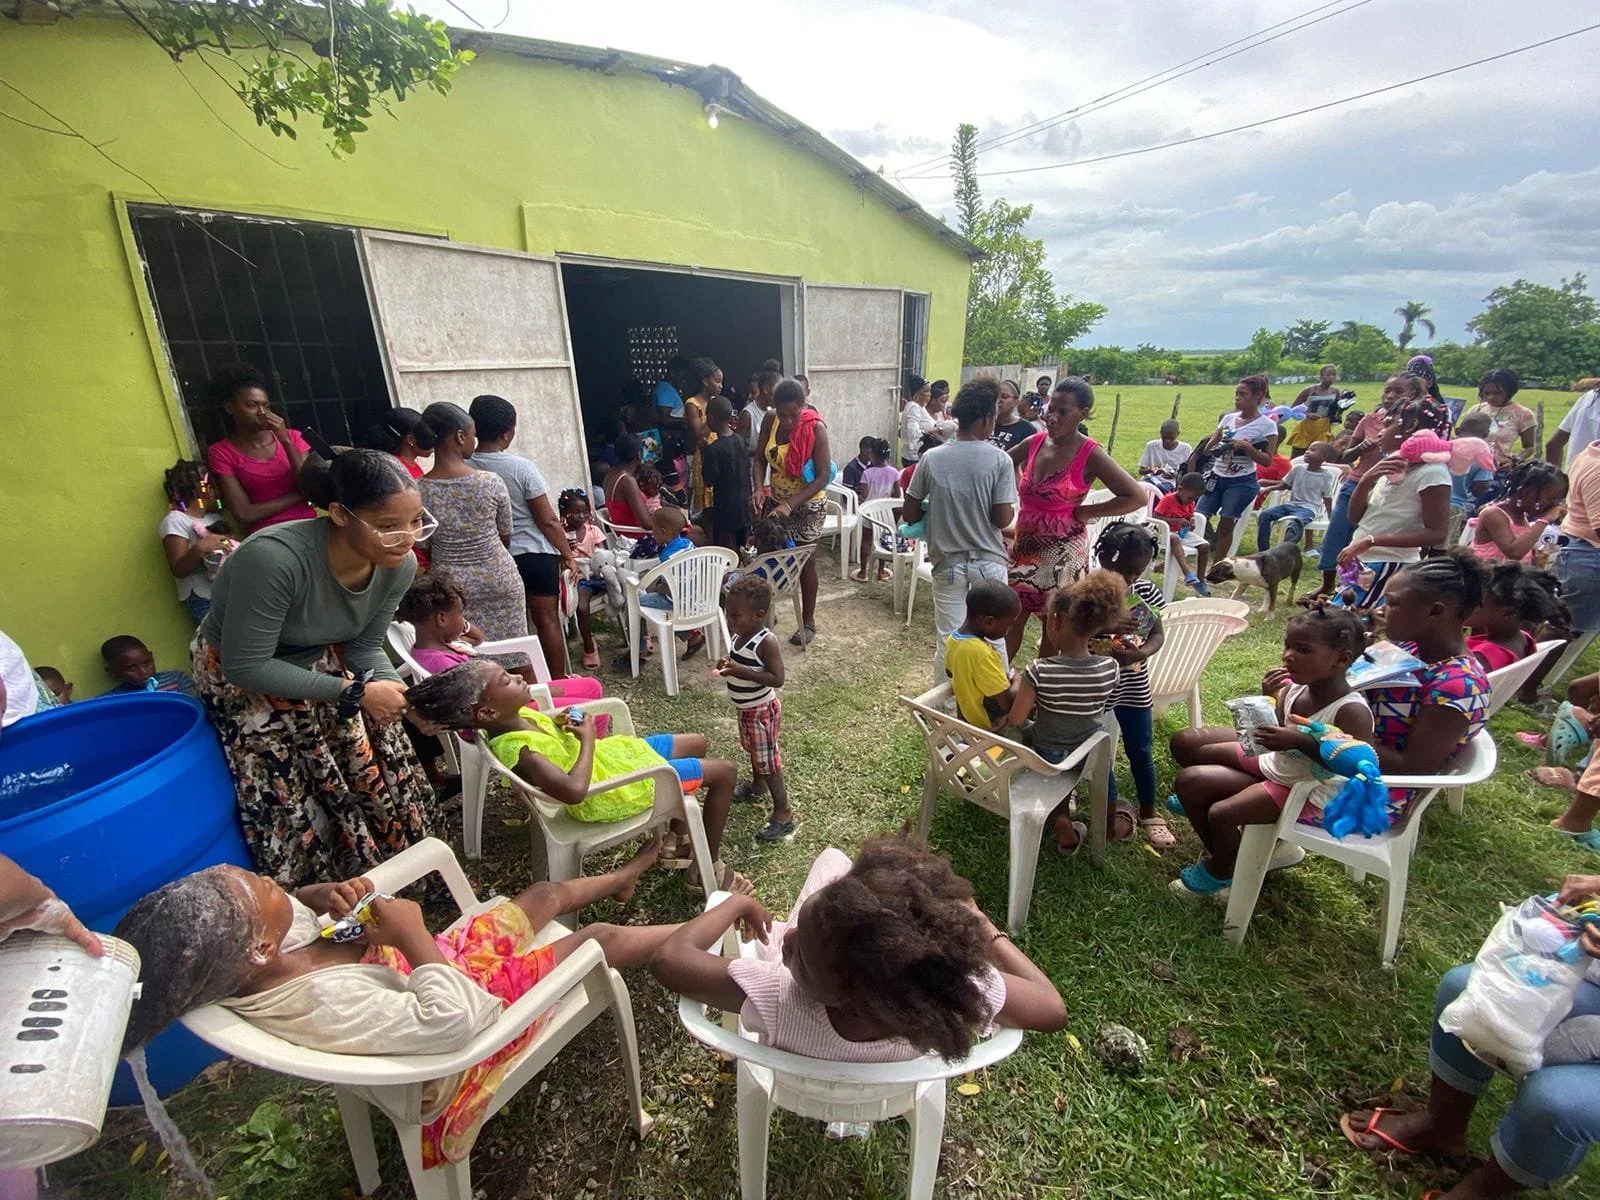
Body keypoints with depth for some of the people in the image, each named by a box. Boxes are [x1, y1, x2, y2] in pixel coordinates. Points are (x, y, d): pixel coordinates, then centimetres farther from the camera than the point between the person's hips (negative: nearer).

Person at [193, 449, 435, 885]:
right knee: (292, 803, 1)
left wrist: (394, 691, -27)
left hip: (322, 661, 5)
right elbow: (247, 667, -28)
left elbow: (365, 646, -8)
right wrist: (354, 693, -30)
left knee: (380, 766, 7)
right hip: (241, 677, -5)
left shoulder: (398, 566, -21)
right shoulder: (274, 557, -38)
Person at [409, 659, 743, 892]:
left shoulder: (517, 715, -5)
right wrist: (588, 739, -28)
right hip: (612, 789, -9)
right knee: (725, 771, -2)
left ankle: (676, 840, 34)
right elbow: (574, 790, -43)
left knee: (697, 743, 23)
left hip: (606, 754, 9)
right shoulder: (516, 749, -32)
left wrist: (565, 723, -4)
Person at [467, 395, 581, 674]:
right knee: (548, 621, 8)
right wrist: (568, 555, -2)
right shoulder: (521, 467, -14)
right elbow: (548, 521, -13)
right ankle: (558, 683, 17)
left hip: (494, 559, 4)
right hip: (535, 554, -4)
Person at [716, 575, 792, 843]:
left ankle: (784, 813, 14)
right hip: (746, 708, 9)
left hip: (761, 710, -9)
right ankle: (758, 786, 53)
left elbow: (777, 679, -31)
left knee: (768, 760, 1)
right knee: (753, 750, 29)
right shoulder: (740, 634, -4)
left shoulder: (766, 642, -28)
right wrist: (728, 666, -9)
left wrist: (740, 671, -34)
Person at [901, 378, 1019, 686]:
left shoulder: (931, 458, -7)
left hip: (948, 563, 1)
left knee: (947, 640, 11)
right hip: (989, 563, -1)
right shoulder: (999, 460, -12)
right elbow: (1003, 518, -12)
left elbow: (909, 514, -3)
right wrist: (1013, 507, 9)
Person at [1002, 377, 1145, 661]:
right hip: (1024, 546, 5)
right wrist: (1013, 503, 6)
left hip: (1062, 553, -5)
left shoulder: (1090, 454, -13)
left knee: (1054, 625, 10)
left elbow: (1137, 497, -17)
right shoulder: (1034, 443, 1)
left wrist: (1085, 512, -14)